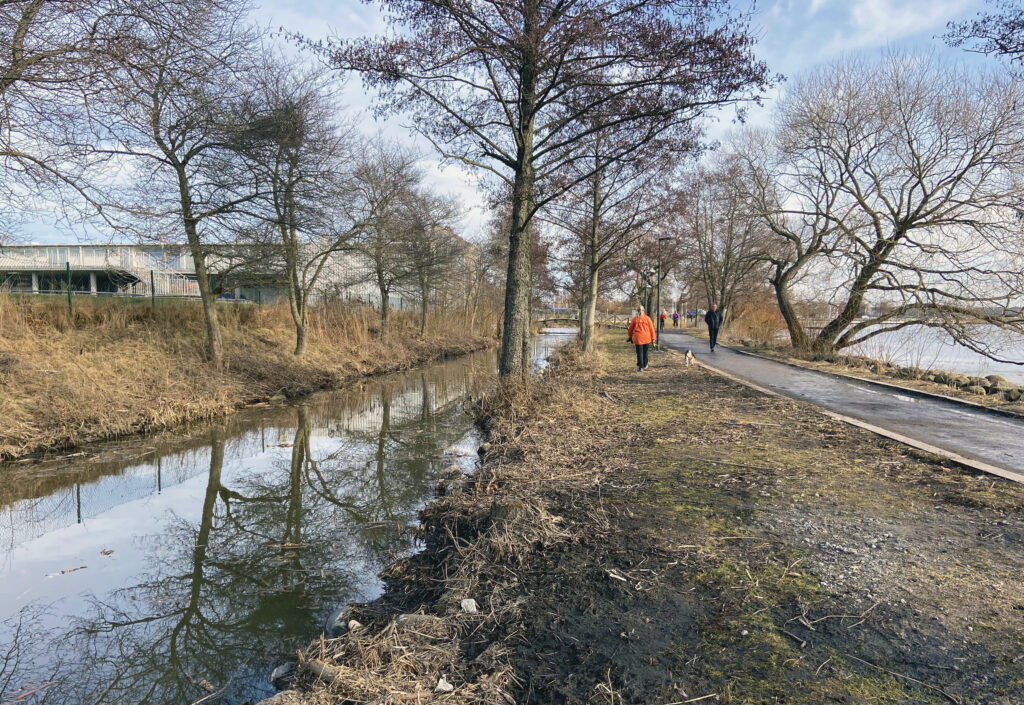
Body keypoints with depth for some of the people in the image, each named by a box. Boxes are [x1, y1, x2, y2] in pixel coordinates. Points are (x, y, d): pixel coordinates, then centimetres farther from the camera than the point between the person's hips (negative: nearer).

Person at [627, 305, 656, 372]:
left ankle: (640, 367, -2)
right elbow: (651, 328, 1)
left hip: (638, 338, -1)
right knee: (645, 352, 17)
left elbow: (630, 328, 7)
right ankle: (645, 365, 29)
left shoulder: (635, 319, -2)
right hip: (647, 338, 1)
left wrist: (629, 336, 22)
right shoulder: (647, 318, -1)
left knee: (639, 353, 3)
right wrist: (653, 338, 7)